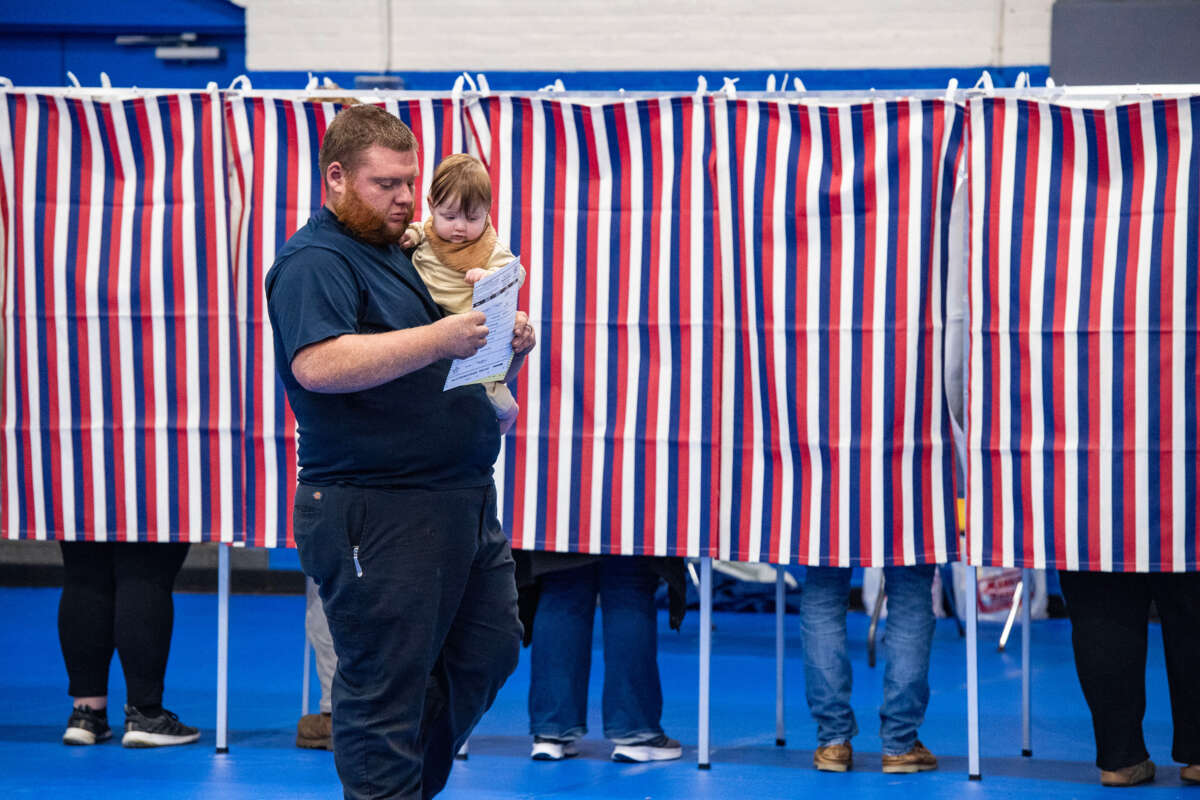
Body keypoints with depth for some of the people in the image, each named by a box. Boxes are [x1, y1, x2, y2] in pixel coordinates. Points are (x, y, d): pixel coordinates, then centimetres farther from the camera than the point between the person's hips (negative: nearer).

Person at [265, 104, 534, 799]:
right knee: (386, 684, -4)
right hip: (376, 513, -10)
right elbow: (318, 365, -27)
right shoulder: (314, 263, -10)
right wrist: (439, 339, -31)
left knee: (489, 652, 15)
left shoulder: (397, 251, 20)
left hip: (461, 500, 10)